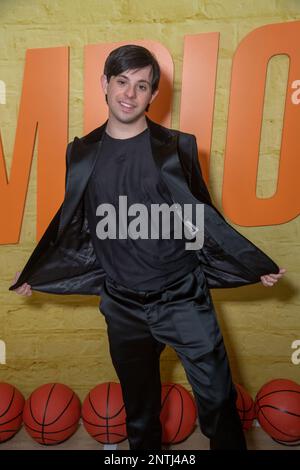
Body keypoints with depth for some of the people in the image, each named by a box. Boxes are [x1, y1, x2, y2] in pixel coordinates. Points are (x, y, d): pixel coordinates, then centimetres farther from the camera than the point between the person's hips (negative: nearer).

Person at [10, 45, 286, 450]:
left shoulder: (177, 147, -4)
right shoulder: (83, 153, 3)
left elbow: (204, 218, 0)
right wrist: (33, 274, 16)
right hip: (122, 306, 2)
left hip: (182, 298, -2)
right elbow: (71, 227, 11)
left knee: (218, 402, 5)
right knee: (139, 410, 18)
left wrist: (255, 266, -4)